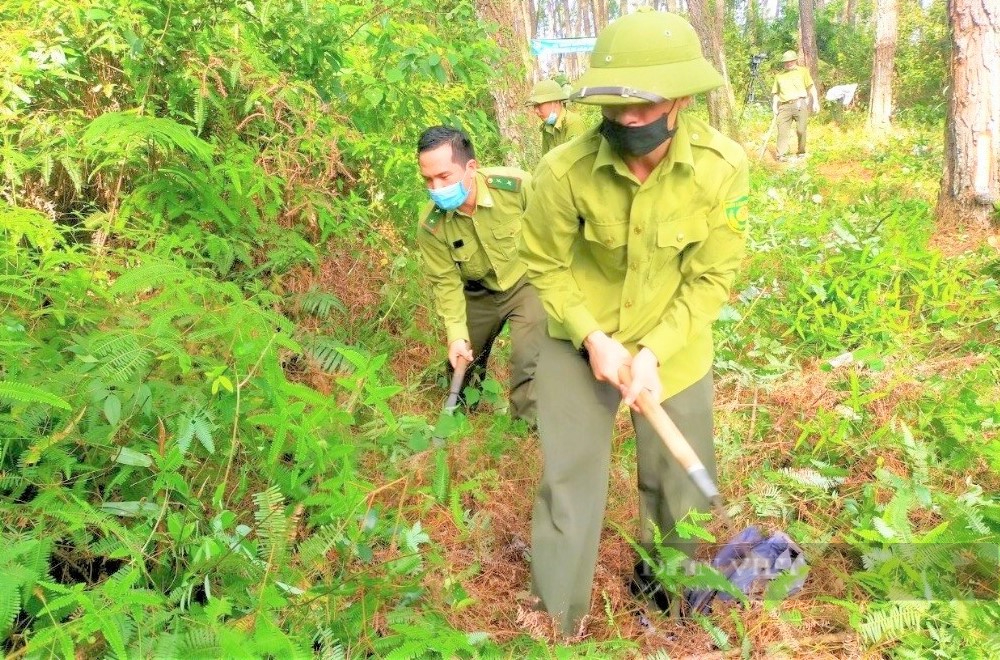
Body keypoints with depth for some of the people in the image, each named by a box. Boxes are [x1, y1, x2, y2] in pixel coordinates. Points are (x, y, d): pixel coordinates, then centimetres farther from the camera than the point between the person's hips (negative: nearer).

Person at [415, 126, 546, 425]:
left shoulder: (516, 185, -32)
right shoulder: (431, 224, -25)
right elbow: (446, 281, -14)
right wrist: (456, 333, -21)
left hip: (525, 281, -3)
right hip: (478, 294, 3)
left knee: (529, 362, -15)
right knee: (462, 359, 19)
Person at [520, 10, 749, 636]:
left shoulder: (723, 166, -21)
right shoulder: (565, 170, -25)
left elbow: (712, 277, -12)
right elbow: (545, 267, -9)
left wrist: (654, 351, -21)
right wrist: (593, 338, -19)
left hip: (675, 345, 2)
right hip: (581, 340, -1)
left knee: (682, 485, 16)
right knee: (569, 484, 7)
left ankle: (663, 588, 47)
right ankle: (556, 623, 29)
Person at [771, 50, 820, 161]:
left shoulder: (803, 71, 14)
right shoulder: (779, 76, 20)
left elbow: (811, 87, 10)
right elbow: (775, 93, 21)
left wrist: (815, 102, 1)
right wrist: (774, 105, 4)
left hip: (800, 103, -2)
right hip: (784, 106, 2)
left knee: (801, 130, -5)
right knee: (782, 130, -9)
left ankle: (801, 152, 9)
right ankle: (781, 155, -12)